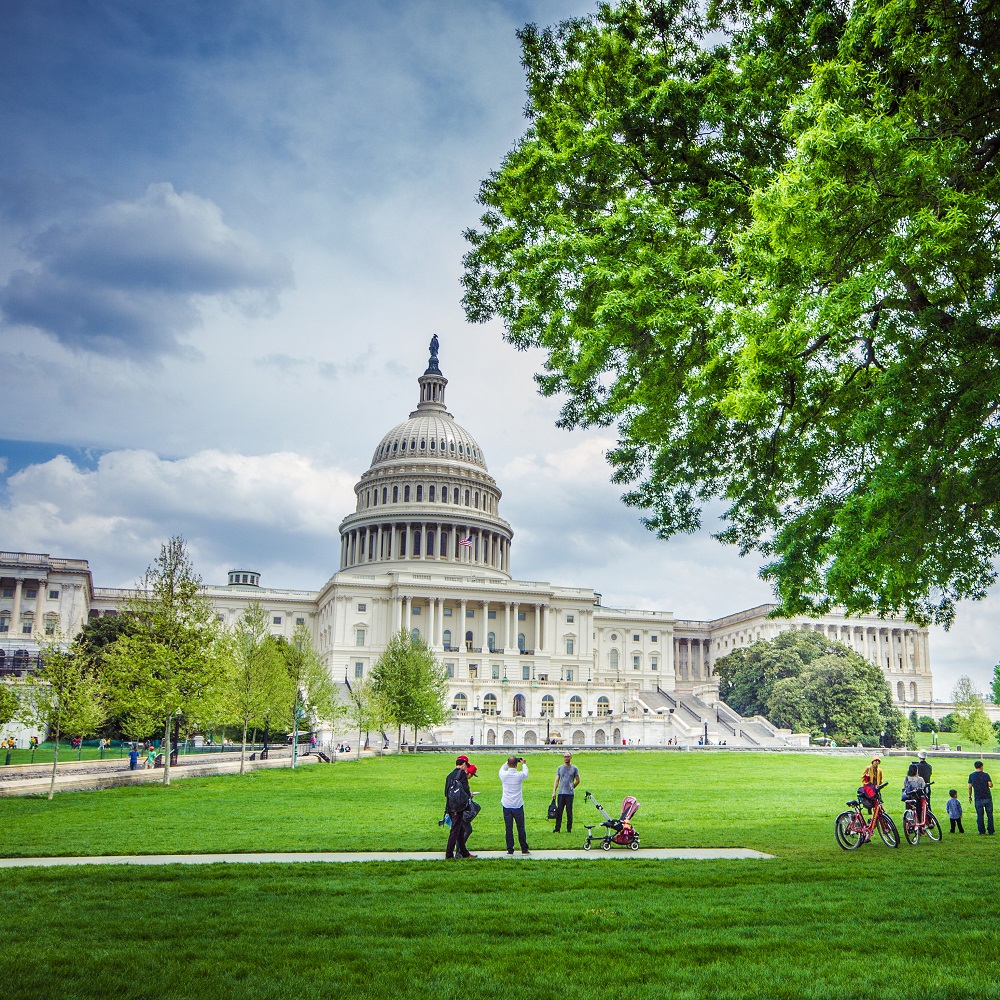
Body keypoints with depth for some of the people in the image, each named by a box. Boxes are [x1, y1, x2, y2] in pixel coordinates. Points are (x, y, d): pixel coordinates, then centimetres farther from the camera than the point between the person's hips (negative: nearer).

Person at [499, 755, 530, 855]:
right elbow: (526, 773, 11)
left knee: (508, 828, 5)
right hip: (518, 805, -1)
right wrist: (523, 764, 27)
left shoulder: (503, 775, -8)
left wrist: (507, 762, 28)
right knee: (521, 828, 7)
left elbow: (502, 768, 16)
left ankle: (510, 850, 7)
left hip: (506, 806, 1)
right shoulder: (519, 775, -12)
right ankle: (524, 849, 11)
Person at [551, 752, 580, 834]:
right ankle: (557, 828, 6)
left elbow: (578, 781, 10)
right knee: (559, 811, 0)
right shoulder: (559, 768, 9)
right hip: (561, 793, 2)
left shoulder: (574, 768, 4)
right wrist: (554, 792, 1)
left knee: (569, 812, 2)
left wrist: (571, 787, 6)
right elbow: (557, 780, 8)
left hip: (570, 793, -2)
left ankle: (569, 829, 10)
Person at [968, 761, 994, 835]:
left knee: (980, 815, 6)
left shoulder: (971, 776, 1)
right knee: (989, 814, 8)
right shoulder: (985, 775, -5)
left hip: (978, 798, 1)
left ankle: (981, 831, 5)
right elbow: (990, 785, -9)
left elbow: (970, 787, 1)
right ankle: (990, 831, 7)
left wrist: (970, 796, 11)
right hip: (987, 797, -1)